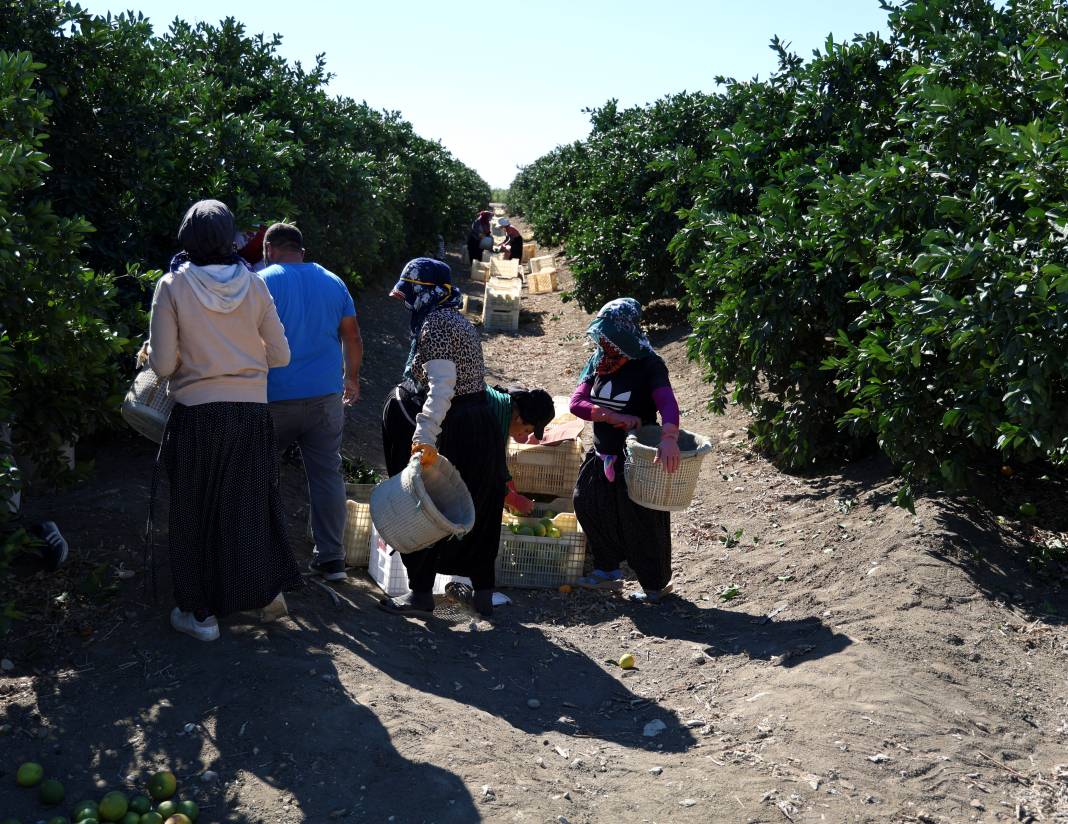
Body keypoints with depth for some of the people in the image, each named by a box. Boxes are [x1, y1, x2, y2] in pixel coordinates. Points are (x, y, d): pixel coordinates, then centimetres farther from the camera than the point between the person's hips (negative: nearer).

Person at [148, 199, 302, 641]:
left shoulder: (173, 285, -8)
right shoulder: (253, 284, -1)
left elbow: (162, 364, -9)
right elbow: (280, 355, 3)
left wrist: (191, 356, 12)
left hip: (197, 415, -2)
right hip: (251, 412, 2)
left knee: (196, 510, 11)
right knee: (252, 502, 18)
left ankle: (201, 612, 19)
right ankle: (267, 587, 30)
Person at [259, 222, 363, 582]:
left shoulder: (262, 283, -4)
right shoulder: (333, 282, 9)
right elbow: (352, 337, 12)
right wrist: (351, 378, 24)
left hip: (275, 399, -3)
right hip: (326, 396, 4)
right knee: (327, 474, 7)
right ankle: (331, 558, 10)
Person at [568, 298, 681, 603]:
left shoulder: (648, 364, -16)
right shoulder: (598, 361, 1)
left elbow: (668, 403, -31)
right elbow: (576, 403, -7)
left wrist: (669, 438, -51)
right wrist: (615, 417, -22)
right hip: (602, 455, 6)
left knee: (640, 521, 3)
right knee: (588, 505, 13)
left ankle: (656, 583, 23)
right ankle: (608, 570, 34)